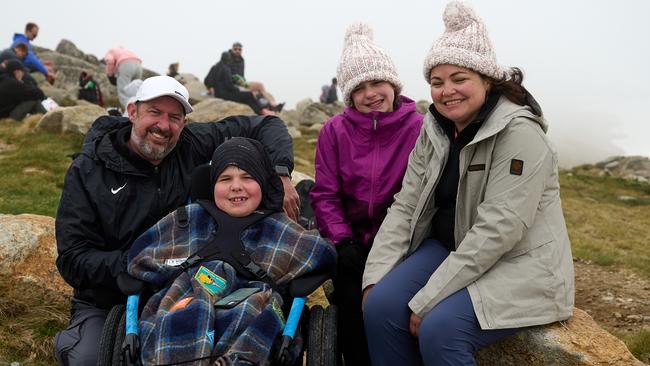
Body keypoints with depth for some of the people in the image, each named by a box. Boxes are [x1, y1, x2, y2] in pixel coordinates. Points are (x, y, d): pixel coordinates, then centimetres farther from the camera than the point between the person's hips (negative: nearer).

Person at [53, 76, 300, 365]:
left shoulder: (191, 146, -5)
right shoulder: (87, 171, -9)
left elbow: (264, 126, 2)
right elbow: (72, 260, -13)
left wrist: (280, 173, -17)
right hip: (106, 305, -2)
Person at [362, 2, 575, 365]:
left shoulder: (519, 134, -20)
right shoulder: (434, 131, 2)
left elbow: (498, 230, -26)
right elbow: (405, 207, -1)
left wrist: (426, 299, -25)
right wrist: (375, 277, -12)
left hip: (518, 263, -6)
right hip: (450, 248, 6)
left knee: (440, 329, -27)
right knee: (381, 306, -14)